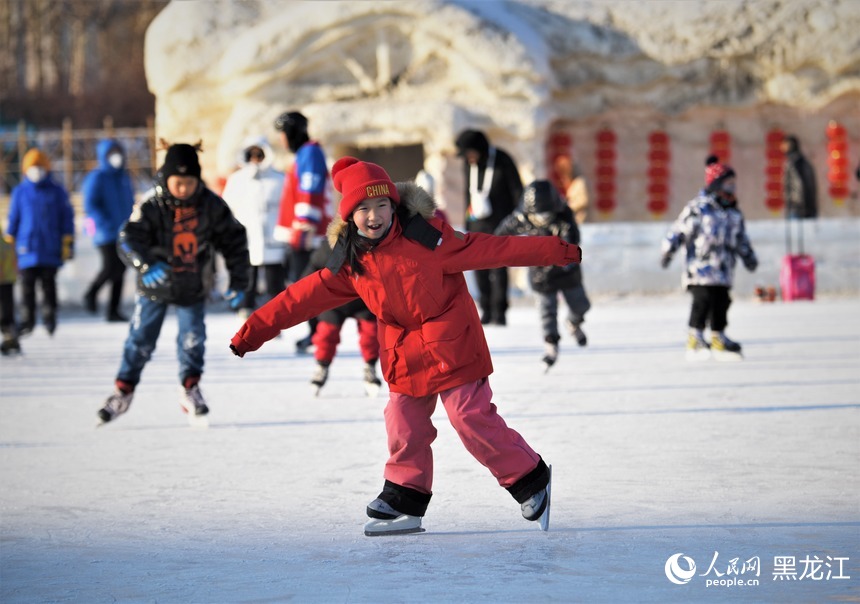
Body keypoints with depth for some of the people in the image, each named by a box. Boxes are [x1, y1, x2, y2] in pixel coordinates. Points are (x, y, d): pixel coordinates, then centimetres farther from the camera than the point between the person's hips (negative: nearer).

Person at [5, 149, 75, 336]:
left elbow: (67, 220, 7)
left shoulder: (57, 191, 4)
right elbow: (13, 220, 11)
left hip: (51, 251, -1)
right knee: (27, 286, -1)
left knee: (49, 286, 1)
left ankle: (49, 318, 11)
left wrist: (67, 244, 3)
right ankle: (27, 320, 7)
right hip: (27, 249, 1)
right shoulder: (20, 192, 6)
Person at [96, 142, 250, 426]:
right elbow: (129, 238, -26)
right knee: (140, 339, 2)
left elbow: (234, 240, -1)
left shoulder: (211, 205, -11)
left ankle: (190, 391, 14)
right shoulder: (151, 205, -18)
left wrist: (239, 282, -1)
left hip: (193, 286, 1)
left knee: (193, 338, -4)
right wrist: (146, 265, -45)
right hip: (154, 285, -1)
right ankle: (123, 392, 15)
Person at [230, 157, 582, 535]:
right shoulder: (350, 262, -2)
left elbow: (488, 249, -18)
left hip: (452, 346, -5)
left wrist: (554, 251, -23)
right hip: (403, 355, 6)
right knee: (404, 426, 8)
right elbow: (306, 296, 4)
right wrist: (255, 330, 4)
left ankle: (529, 478, 8)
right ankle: (403, 503, 21)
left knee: (472, 417, -8)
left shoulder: (426, 238, -17)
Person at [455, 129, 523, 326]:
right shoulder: (469, 164, 7)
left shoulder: (502, 161, -9)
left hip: (500, 222, -5)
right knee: (480, 266, 0)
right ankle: (486, 310, 7)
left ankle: (499, 312, -7)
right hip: (478, 222, 5)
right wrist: (468, 224, 18)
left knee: (499, 265, -10)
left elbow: (517, 190, -5)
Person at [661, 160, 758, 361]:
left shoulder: (734, 213, 15)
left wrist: (748, 256, 22)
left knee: (721, 303, 7)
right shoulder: (697, 209, -8)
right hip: (700, 267, -7)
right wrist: (668, 251, -11)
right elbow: (678, 229, -7)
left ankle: (718, 338, 19)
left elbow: (741, 238, 26)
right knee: (703, 299, -16)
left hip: (723, 269, 7)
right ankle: (694, 339, -11)